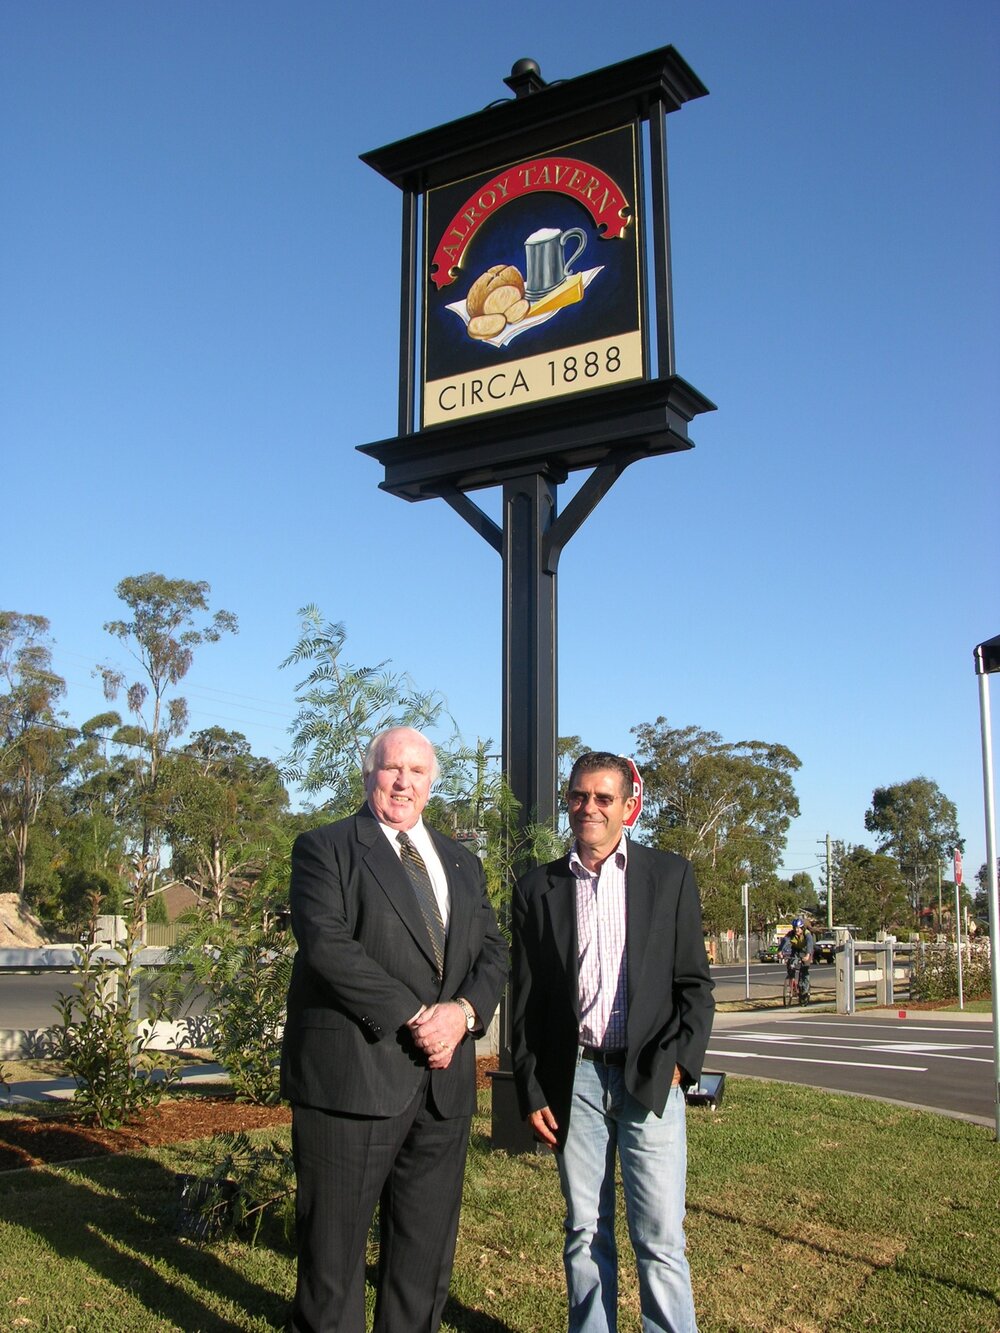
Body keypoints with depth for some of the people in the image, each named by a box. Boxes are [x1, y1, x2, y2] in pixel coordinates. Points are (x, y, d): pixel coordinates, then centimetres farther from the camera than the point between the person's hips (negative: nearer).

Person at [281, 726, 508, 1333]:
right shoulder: (325, 848, 0)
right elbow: (328, 945, -13)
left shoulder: (462, 862, 18)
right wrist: (411, 1017, -17)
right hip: (352, 1074, -5)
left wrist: (464, 1010, -10)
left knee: (427, 1252, 13)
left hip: (443, 1079, 5)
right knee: (334, 1249, 4)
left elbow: (494, 951, 11)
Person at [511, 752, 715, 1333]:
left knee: (661, 1240, -1)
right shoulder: (539, 888, 8)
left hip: (650, 1077, -1)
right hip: (573, 1078, 2)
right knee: (585, 1235, 9)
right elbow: (526, 1000, 9)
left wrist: (678, 1062, -8)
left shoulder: (670, 875, 5)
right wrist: (531, 1091, 4)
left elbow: (695, 983, 4)